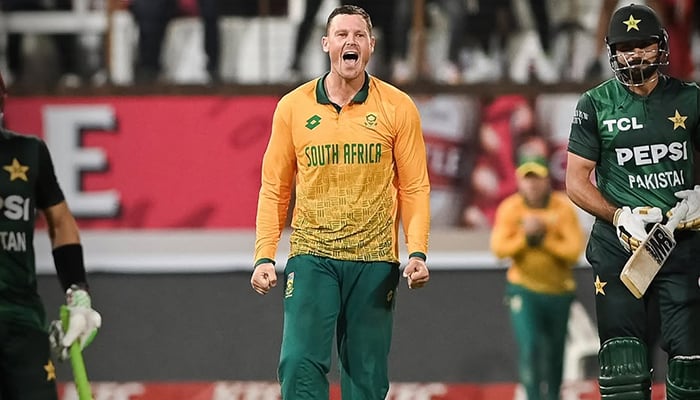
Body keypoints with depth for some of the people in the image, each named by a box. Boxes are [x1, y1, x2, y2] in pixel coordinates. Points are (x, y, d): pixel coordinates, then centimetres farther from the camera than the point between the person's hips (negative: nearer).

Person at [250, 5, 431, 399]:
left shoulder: (398, 108, 3)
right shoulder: (293, 107, 5)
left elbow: (415, 188, 4)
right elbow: (275, 189, 8)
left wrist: (417, 252, -8)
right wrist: (264, 256, -1)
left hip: (375, 261, 0)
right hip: (312, 256, 0)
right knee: (301, 365, -12)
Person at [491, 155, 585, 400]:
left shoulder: (563, 208, -8)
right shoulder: (510, 208, -6)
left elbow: (575, 251, -15)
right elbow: (499, 249, -13)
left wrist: (544, 240, -24)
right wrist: (526, 238, -25)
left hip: (559, 290, 1)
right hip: (524, 290, -1)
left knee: (555, 352, 13)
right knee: (530, 348, -17)